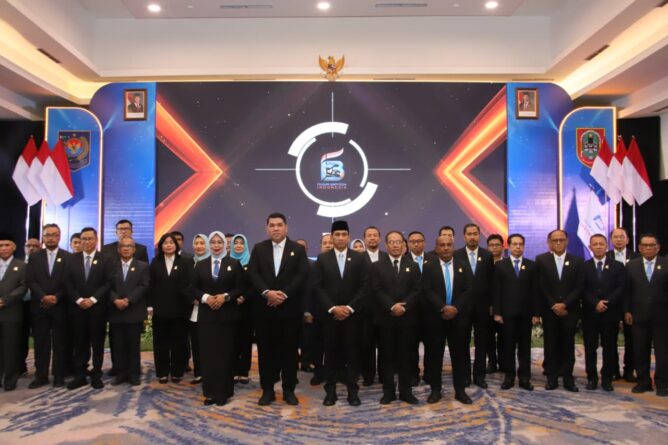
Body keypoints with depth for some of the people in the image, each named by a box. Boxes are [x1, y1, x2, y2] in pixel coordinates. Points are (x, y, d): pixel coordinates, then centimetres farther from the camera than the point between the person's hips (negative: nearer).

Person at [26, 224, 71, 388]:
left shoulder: (68, 257, 3)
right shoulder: (34, 257, 10)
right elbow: (30, 281, -1)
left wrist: (56, 297, -14)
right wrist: (43, 297, -14)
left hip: (60, 306, -2)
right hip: (39, 307, 2)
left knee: (59, 343, 3)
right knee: (40, 343, 6)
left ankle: (59, 377, 10)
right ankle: (41, 376, 15)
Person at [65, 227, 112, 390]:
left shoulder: (106, 259, 2)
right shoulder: (73, 259, 10)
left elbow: (108, 283, -5)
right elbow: (68, 283, 4)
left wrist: (93, 299, -14)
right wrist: (78, 300, -10)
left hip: (98, 308, -2)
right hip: (77, 308, 2)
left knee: (97, 343, 4)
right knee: (79, 344, 6)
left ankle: (96, 376, 11)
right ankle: (80, 376, 14)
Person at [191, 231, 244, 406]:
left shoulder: (234, 264, 3)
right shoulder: (200, 265, 10)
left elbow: (240, 288, -1)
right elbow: (193, 289, 6)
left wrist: (225, 296, -16)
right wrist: (205, 297, -12)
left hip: (227, 314, -2)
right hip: (206, 314, 2)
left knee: (226, 353, 1)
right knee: (207, 353, 3)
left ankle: (223, 392, 10)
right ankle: (210, 392, 12)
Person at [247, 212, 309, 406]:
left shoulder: (298, 249, 4)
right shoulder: (259, 248, 8)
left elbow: (302, 275, -6)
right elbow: (253, 274, -2)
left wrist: (284, 294, -16)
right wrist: (267, 293, -17)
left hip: (290, 307, -1)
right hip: (264, 307, 1)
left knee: (290, 349, 5)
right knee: (266, 349, 6)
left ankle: (289, 390, 17)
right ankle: (267, 390, 16)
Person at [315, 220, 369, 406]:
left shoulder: (360, 258, 3)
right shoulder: (322, 258, 4)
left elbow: (364, 286, -2)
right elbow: (318, 287, -2)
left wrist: (349, 308, -11)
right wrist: (332, 308, -12)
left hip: (352, 313, 0)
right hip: (329, 313, 0)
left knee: (352, 352, 4)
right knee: (331, 352, 5)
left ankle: (352, 390, 13)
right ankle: (330, 390, 13)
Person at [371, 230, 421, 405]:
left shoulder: (413, 266, 10)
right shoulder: (377, 266, 5)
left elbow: (417, 291, 0)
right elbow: (377, 291, -5)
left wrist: (404, 306, -14)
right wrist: (392, 307, -17)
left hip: (407, 317, 1)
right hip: (385, 318, -1)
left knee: (406, 355, 6)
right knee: (387, 355, 4)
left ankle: (406, 391, 16)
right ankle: (388, 391, 13)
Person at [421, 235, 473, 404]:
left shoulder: (463, 266, 8)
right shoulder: (429, 267, 3)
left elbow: (468, 291, -1)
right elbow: (427, 292, -8)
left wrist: (456, 308, -14)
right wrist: (443, 308, -19)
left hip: (459, 317, 1)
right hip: (435, 317, -1)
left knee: (459, 354, 6)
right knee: (434, 354, 4)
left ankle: (460, 390, 16)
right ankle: (435, 390, 15)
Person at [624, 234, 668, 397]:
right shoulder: (632, 265, 6)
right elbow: (626, 290, 5)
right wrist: (627, 311, -1)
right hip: (639, 315, 2)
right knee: (640, 351, 8)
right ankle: (643, 381, 18)